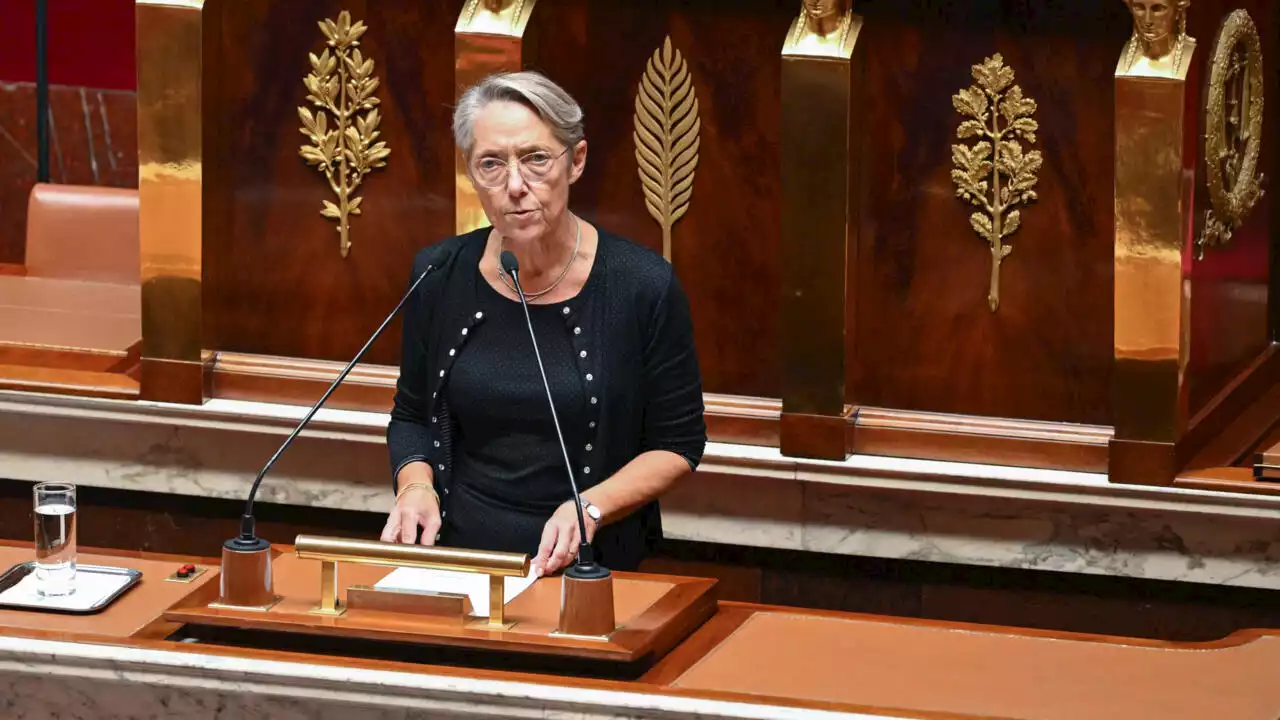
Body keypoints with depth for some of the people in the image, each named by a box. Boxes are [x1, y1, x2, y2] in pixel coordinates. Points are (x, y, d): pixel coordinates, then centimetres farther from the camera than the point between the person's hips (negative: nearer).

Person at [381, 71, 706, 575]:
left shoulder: (644, 287, -6)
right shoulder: (439, 276, 3)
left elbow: (678, 444, 2)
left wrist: (589, 509, -14)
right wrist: (416, 486, -4)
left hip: (586, 568, -2)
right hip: (455, 556, 2)